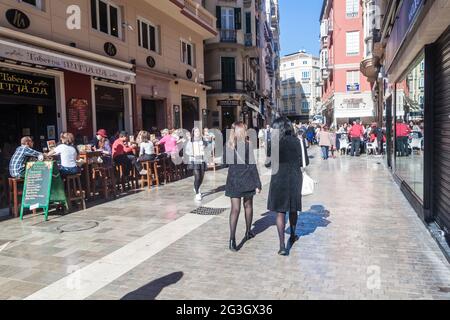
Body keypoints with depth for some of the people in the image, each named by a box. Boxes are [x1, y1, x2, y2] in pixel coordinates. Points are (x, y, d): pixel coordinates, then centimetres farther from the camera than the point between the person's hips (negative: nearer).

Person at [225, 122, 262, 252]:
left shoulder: (228, 145, -1)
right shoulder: (248, 145, -11)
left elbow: (226, 162, 8)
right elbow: (252, 166, -12)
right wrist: (258, 184, -8)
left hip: (233, 180, 2)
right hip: (247, 179, -2)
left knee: (235, 209, 0)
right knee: (248, 205, 18)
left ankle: (232, 238, -13)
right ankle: (248, 232, 32)